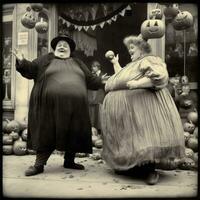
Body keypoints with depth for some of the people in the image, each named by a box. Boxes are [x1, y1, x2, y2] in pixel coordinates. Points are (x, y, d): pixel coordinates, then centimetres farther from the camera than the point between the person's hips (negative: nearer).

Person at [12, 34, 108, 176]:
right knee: (47, 133, 0)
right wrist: (22, 62, -7)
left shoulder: (78, 63, 22)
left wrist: (101, 82, 7)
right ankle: (39, 164, 10)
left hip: (75, 106, 3)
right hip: (50, 105, -2)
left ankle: (69, 161, 24)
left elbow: (90, 80, 20)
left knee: (73, 134, 7)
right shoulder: (45, 59, 16)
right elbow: (30, 70, 10)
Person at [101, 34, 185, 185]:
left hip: (141, 105, -9)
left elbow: (159, 77, -19)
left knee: (144, 135, -14)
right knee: (131, 136, 10)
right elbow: (121, 78, 36)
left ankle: (150, 170, -8)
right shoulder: (133, 65, 27)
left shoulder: (149, 60, -1)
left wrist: (137, 83, -25)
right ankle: (130, 165, 18)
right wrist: (115, 64, 37)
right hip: (124, 106, 9)